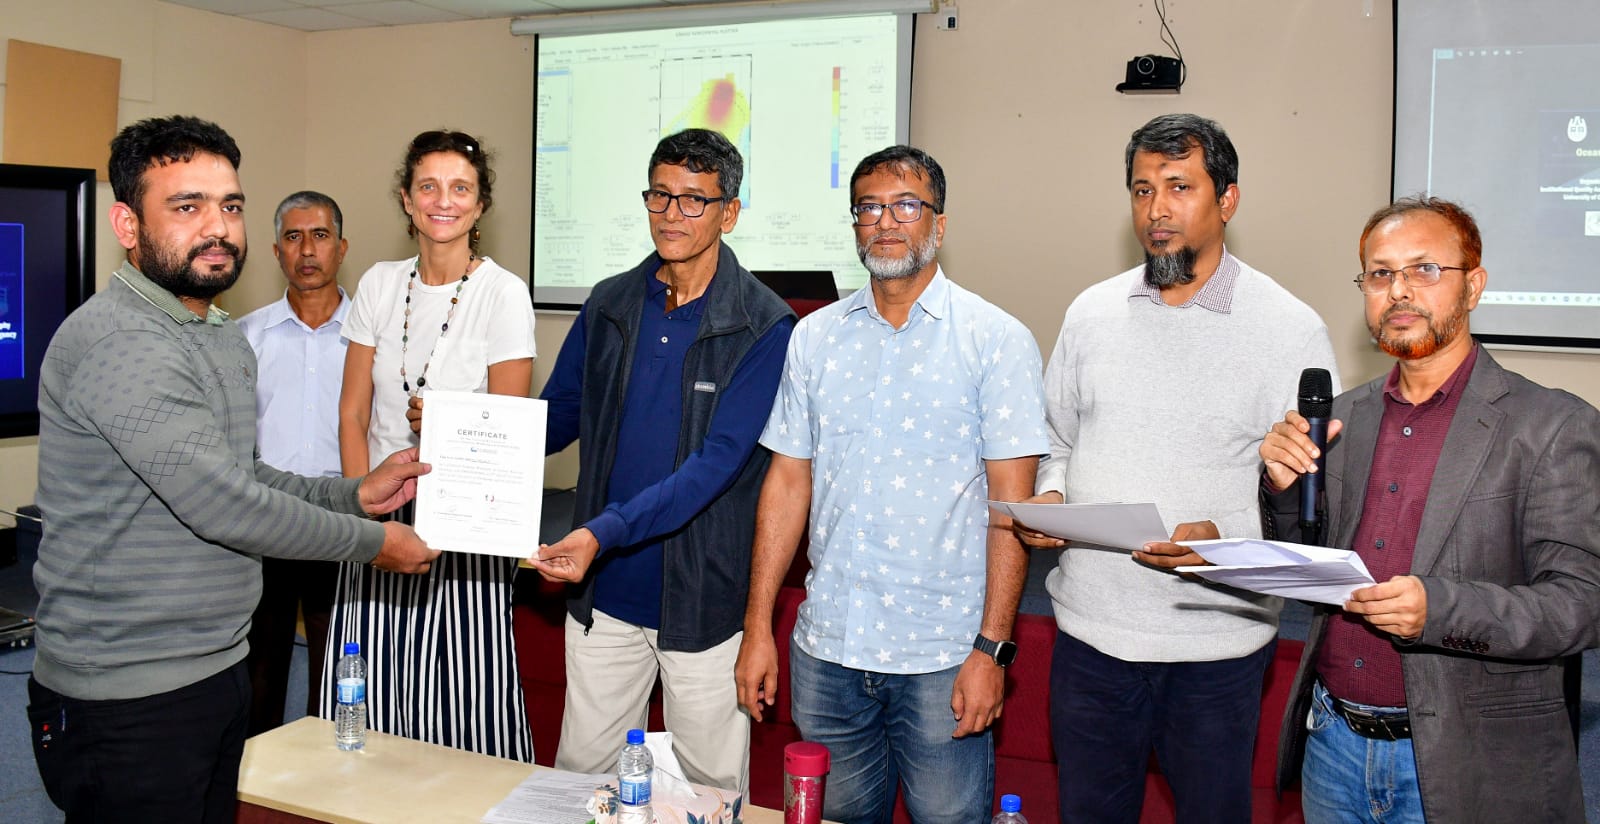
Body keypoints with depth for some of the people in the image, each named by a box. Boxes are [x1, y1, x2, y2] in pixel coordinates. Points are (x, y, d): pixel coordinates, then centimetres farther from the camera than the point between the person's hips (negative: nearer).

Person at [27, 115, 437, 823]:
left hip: (220, 671, 9)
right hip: (127, 699, -9)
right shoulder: (116, 342, -20)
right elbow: (219, 502, -24)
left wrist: (356, 494, 7)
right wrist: (370, 541, -14)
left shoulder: (225, 339, 13)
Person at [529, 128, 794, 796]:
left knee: (712, 789, 12)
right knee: (580, 773, 16)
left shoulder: (764, 326, -11)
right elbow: (557, 416, 11)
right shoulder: (609, 305, 5)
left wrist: (605, 531, -29)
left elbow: (717, 462, -19)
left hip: (704, 601, -4)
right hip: (604, 593, 4)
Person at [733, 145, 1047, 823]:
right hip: (826, 647, 4)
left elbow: (1010, 504, -7)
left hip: (943, 655, -3)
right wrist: (758, 625, 5)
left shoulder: (997, 340, -4)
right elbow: (788, 480, 8)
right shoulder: (814, 337, 7)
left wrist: (991, 647, -12)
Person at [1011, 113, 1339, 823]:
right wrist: (1048, 496, -6)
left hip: (1215, 640, -3)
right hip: (1090, 630, 3)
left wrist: (1224, 535, -22)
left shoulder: (1291, 330, -6)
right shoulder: (1091, 312, 6)